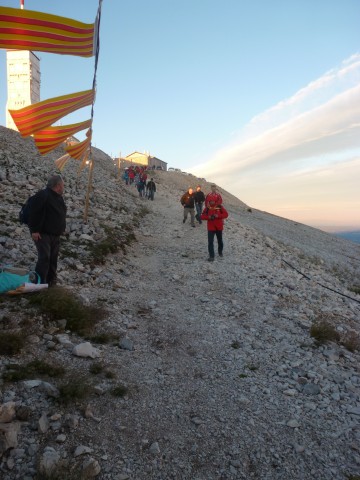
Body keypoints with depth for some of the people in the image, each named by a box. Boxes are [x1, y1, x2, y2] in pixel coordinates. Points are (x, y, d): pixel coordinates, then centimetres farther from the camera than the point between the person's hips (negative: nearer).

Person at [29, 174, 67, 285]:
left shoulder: (59, 197, 13)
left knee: (53, 258, 11)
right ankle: (40, 283, -4)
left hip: (55, 234, 9)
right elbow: (35, 213, -21)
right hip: (43, 234, -9)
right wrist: (34, 230, -23)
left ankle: (51, 280, 22)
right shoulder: (43, 195, -17)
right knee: (44, 258, -12)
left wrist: (62, 228, 21)